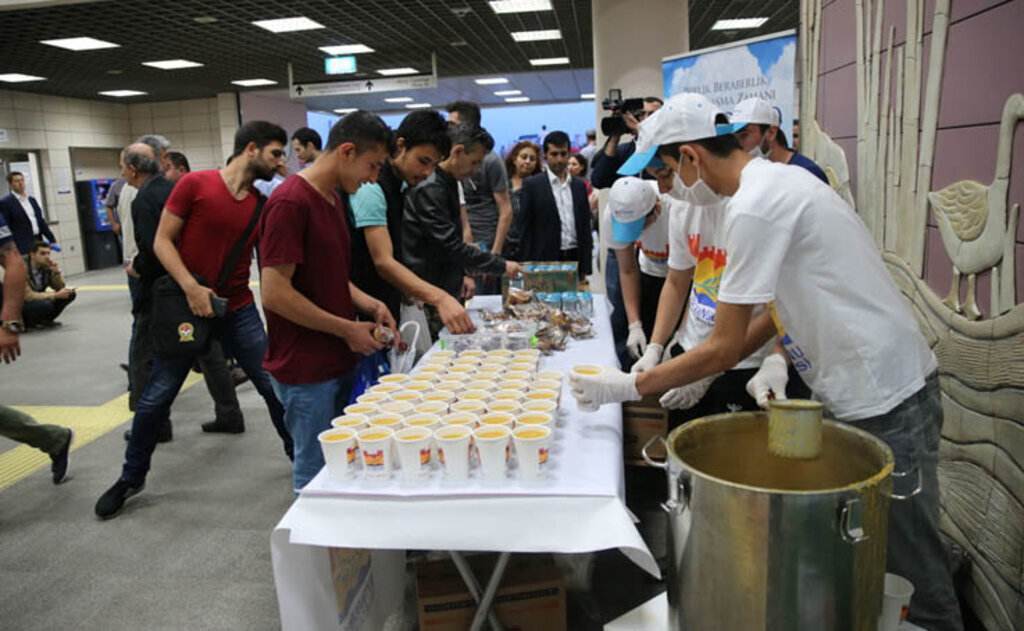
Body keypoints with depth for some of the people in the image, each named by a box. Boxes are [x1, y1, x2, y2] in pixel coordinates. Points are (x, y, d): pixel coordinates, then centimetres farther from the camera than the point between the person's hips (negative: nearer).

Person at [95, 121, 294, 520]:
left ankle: (299, 455, 23)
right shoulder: (195, 185, -9)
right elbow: (162, 241, -9)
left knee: (275, 386, 2)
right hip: (186, 307, -3)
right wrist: (190, 286, -19)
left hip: (238, 309, 3)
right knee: (156, 397, 6)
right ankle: (131, 478, 27)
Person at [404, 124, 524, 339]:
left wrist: (461, 274, 12)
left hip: (446, 287, 9)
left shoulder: (449, 183, 12)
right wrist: (501, 265, -17)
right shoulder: (429, 189, -20)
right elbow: (450, 245, -23)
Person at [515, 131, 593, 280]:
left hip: (575, 258, 4)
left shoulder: (579, 186, 12)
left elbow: (585, 227, 13)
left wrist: (585, 268, 8)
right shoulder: (532, 185, 0)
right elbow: (525, 230, -2)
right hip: (545, 261, -4)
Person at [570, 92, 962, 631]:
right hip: (867, 385, 10)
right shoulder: (779, 179, 10)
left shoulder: (754, 207, -21)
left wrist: (628, 387, -10)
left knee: (907, 563, 5)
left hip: (882, 399, -10)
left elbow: (723, 349, -18)